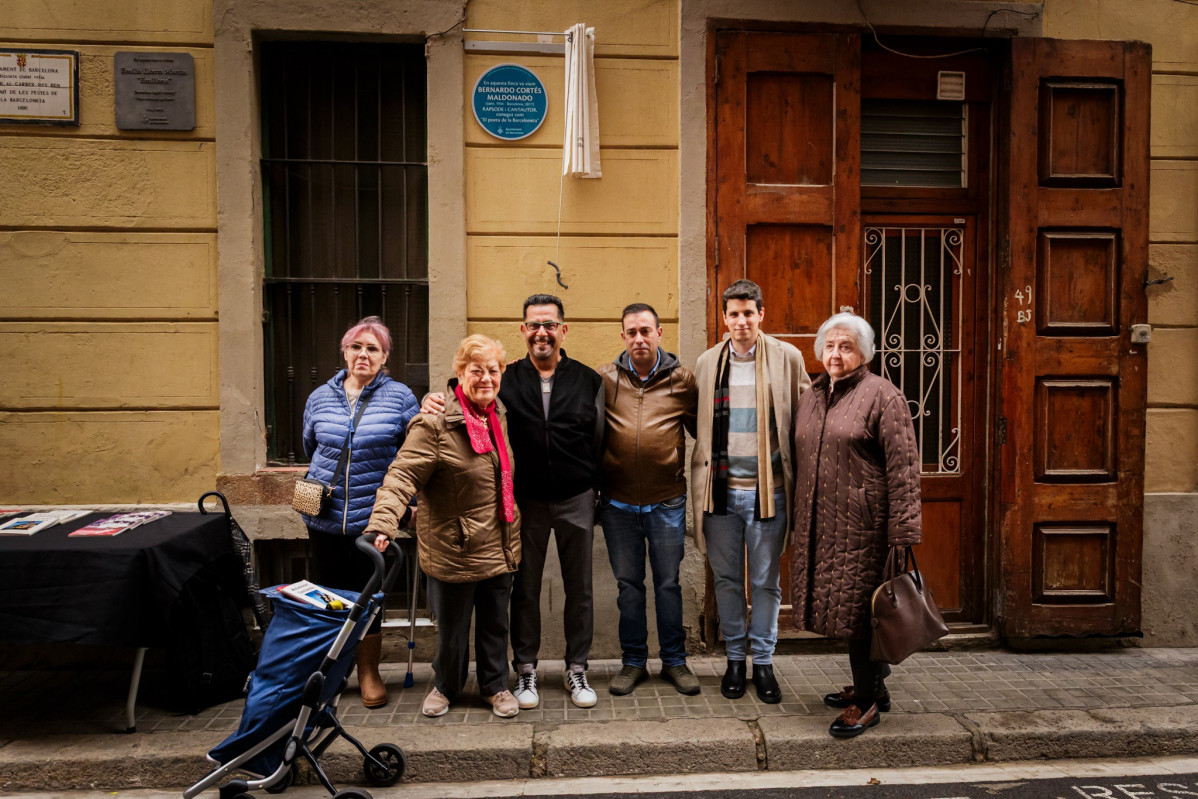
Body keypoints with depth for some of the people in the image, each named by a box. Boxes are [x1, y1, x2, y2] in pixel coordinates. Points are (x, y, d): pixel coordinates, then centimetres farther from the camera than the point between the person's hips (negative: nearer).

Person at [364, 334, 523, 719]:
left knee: (495, 622, 17)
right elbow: (403, 475, -25)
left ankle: (495, 685, 37)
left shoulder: (499, 414, 6)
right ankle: (445, 686, 38)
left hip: (499, 546, 6)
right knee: (451, 625, 13)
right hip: (454, 547, -5)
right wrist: (382, 523, -38)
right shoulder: (435, 423, -18)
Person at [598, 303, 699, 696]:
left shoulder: (681, 380, -1)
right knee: (628, 584, 12)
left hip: (667, 501, 0)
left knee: (668, 583, 11)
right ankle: (633, 661, 28)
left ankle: (675, 661, 28)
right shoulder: (604, 378, -1)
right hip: (618, 502, 1)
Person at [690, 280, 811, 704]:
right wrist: (703, 476, 7)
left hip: (767, 489, -2)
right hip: (721, 489, 2)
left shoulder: (786, 358, 1)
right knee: (727, 580, 11)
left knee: (766, 581, 8)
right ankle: (735, 659, 28)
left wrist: (794, 474, 1)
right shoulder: (708, 362, 7)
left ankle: (763, 662, 25)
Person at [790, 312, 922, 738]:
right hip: (819, 524, 7)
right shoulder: (810, 397, 14)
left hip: (862, 525, -7)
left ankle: (867, 700, 15)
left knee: (859, 606, -1)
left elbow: (903, 465, -11)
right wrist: (797, 519, 17)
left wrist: (902, 531, -16)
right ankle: (871, 685, 33)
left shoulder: (881, 395, -6)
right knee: (841, 604, 14)